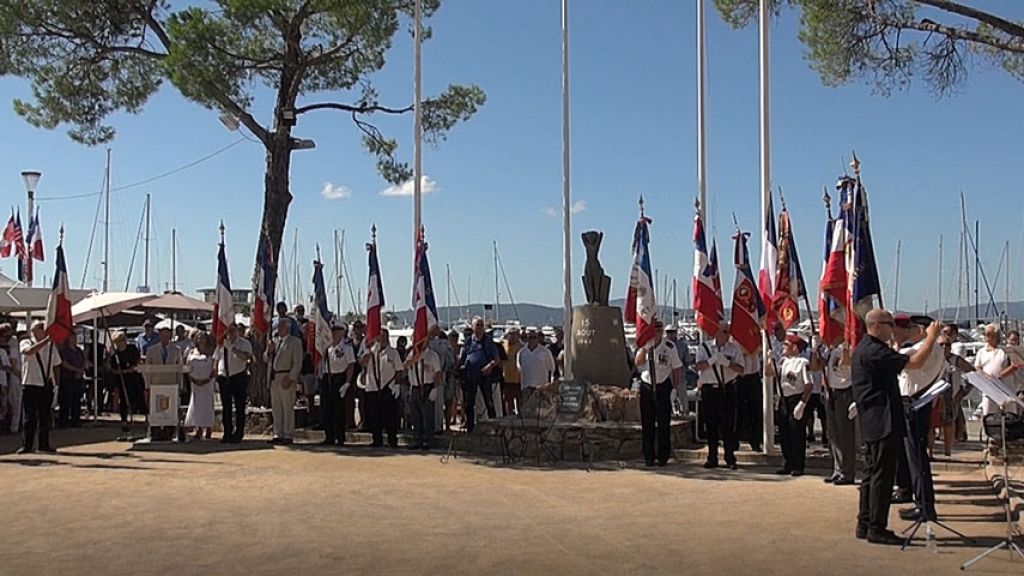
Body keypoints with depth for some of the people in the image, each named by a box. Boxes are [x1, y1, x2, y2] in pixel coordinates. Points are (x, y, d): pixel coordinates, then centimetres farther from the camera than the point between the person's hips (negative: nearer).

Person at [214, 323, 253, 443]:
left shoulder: (244, 343, -2)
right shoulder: (222, 343, 12)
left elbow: (246, 356, -20)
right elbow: (216, 359, 19)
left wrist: (232, 348, -26)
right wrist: (215, 373, 7)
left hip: (239, 377, -4)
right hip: (224, 378, 4)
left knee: (239, 407, -1)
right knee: (226, 407, 9)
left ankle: (238, 434, 5)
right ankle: (227, 434, 16)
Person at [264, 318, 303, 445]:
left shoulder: (295, 342, -4)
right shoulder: (274, 340, 16)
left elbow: (297, 363, -9)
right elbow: (266, 359, 16)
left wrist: (290, 379, -16)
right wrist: (269, 350, -5)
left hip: (286, 378, -7)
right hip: (274, 378, 7)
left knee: (288, 408, -4)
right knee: (276, 408, 10)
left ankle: (288, 436, -1)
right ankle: (278, 435, 17)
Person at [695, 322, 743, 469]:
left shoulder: (734, 348, 6)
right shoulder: (704, 347, 6)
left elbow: (740, 369, 1)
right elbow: (699, 366, -5)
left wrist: (728, 363, -14)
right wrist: (713, 359, -17)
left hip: (727, 390, 0)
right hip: (709, 389, 0)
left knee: (728, 426, 0)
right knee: (711, 425, 5)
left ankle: (730, 458, 8)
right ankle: (712, 458, 14)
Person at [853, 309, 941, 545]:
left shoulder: (863, 349, 15)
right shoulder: (874, 351, -18)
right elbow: (915, 362, -21)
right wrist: (932, 336, -10)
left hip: (873, 424, 11)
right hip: (884, 422, -11)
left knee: (872, 473, 15)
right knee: (882, 475, -6)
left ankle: (865, 525, 20)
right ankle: (876, 529, -1)